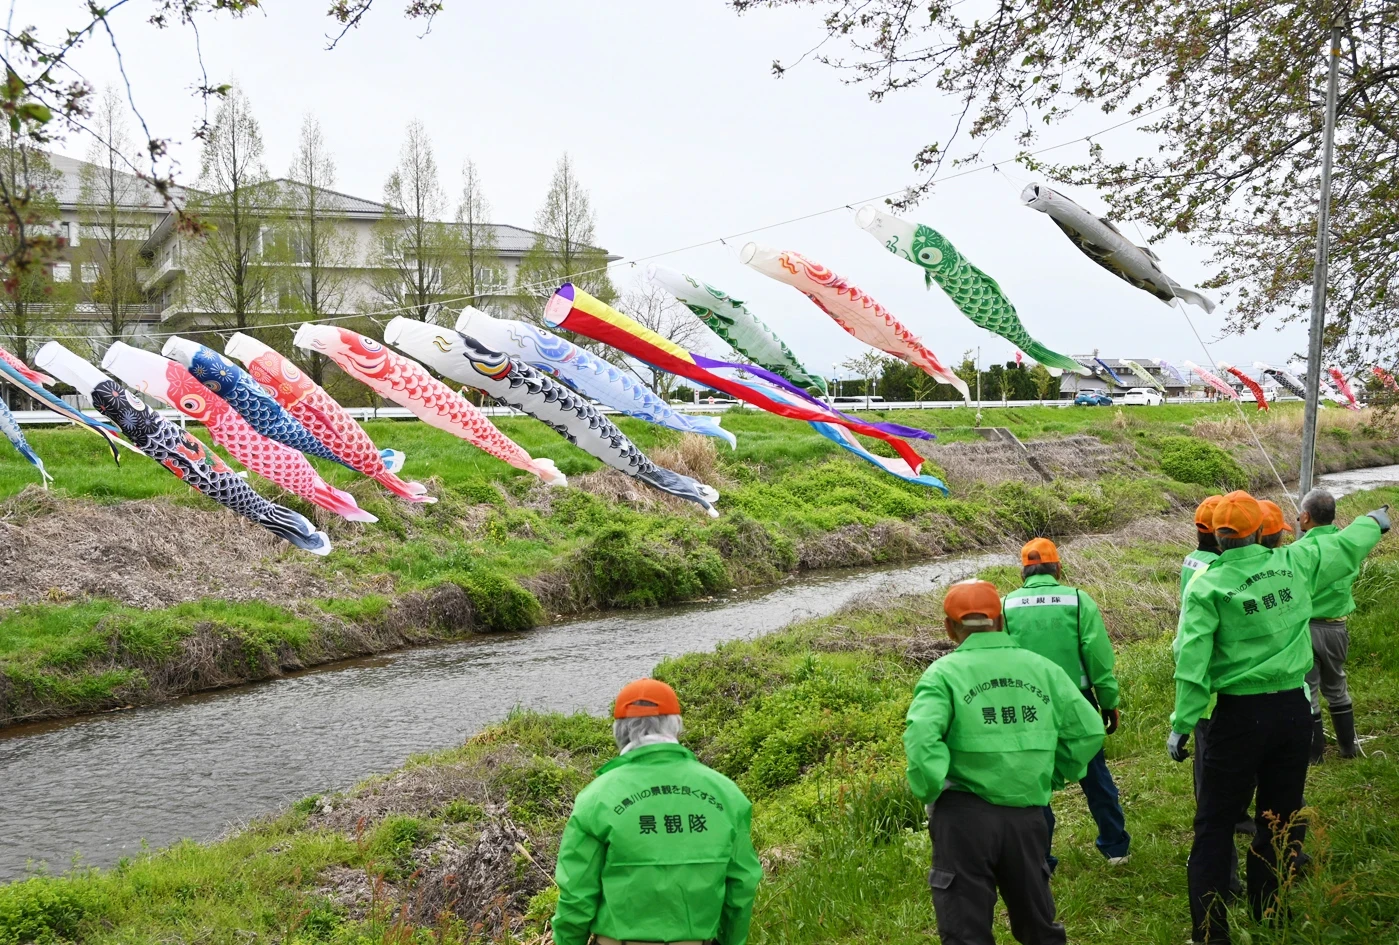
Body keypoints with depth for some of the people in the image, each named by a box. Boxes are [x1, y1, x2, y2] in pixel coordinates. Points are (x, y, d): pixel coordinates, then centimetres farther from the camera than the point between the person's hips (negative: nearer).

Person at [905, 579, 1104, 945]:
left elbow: (921, 735, -20)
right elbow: (1089, 730, 8)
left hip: (965, 815, -4)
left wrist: (929, 792, -8)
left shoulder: (945, 672, -4)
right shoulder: (1041, 667, 9)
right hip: (1027, 816, 4)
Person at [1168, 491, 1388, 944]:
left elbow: (1192, 663, -17)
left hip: (1241, 715, -4)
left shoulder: (1207, 585, -11)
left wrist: (1181, 725, -11)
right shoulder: (1295, 562, 1)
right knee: (1281, 820, 16)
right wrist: (1375, 521, 42)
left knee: (1215, 825, 4)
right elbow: (1346, 546, 21)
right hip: (1294, 709, 4)